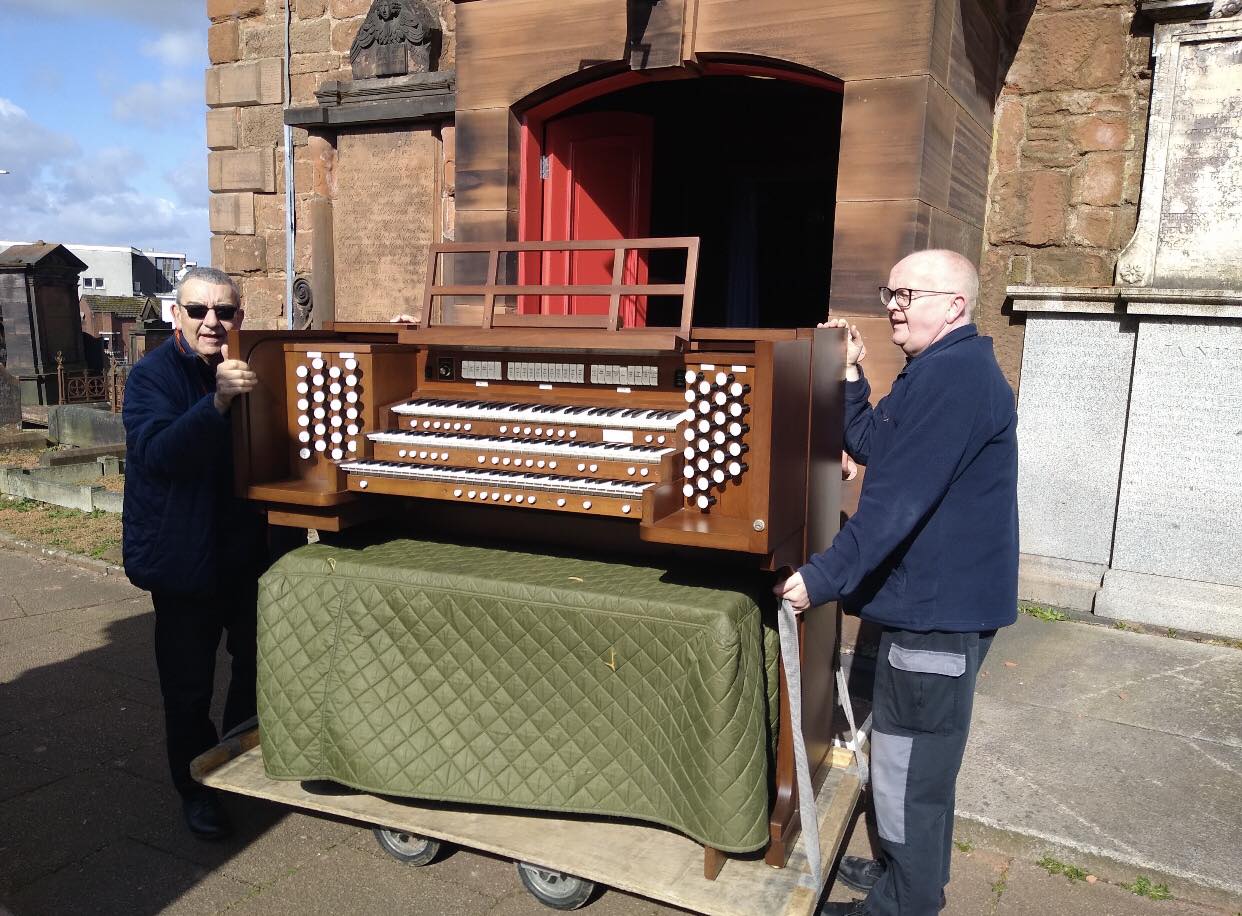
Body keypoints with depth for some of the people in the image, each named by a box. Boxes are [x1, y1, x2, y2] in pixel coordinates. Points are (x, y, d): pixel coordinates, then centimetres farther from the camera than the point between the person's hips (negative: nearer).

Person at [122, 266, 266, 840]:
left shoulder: (247, 370, 2)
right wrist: (218, 401, -41)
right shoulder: (152, 375, -12)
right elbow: (156, 452, -27)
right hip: (184, 557, -5)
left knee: (256, 663, 18)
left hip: (246, 549, 5)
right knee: (189, 685, 5)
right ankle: (196, 788, 26)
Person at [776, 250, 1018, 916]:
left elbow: (896, 502, -27)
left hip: (939, 610, -11)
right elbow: (870, 445, 15)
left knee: (910, 766, 4)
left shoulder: (952, 375, -22)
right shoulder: (945, 369, 13)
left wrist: (821, 579, -23)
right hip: (937, 595, 11)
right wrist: (849, 373, 7)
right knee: (922, 758, 23)